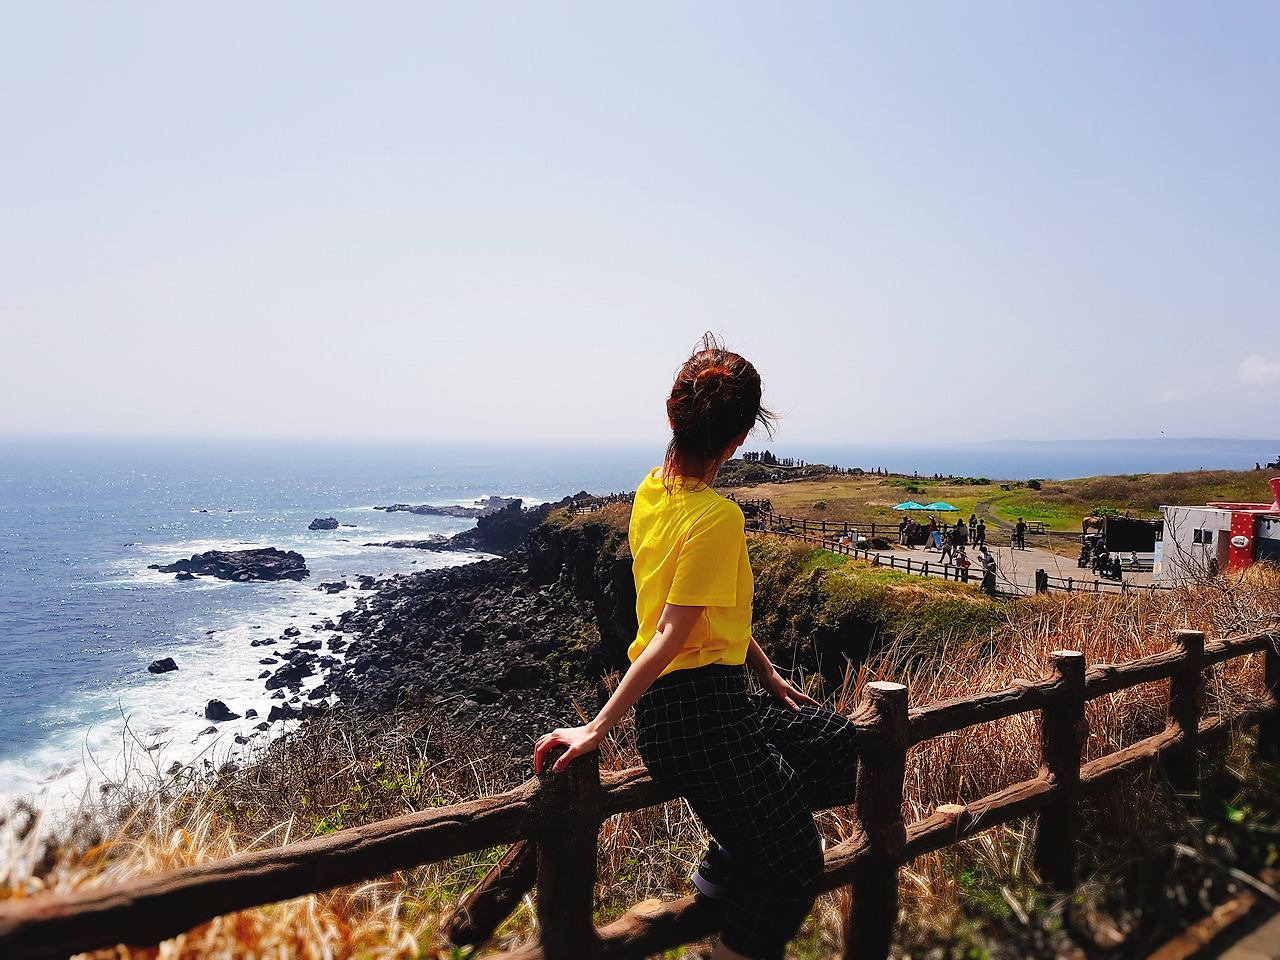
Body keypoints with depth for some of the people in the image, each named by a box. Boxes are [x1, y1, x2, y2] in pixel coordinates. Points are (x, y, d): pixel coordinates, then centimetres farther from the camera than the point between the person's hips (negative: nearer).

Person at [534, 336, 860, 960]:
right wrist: (597, 728, -26)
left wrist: (766, 674, 18)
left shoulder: (652, 489, 5)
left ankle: (724, 867, 23)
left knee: (836, 745, 21)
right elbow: (670, 635, -23)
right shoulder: (718, 518, -22)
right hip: (700, 714, -9)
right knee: (793, 871, 5)